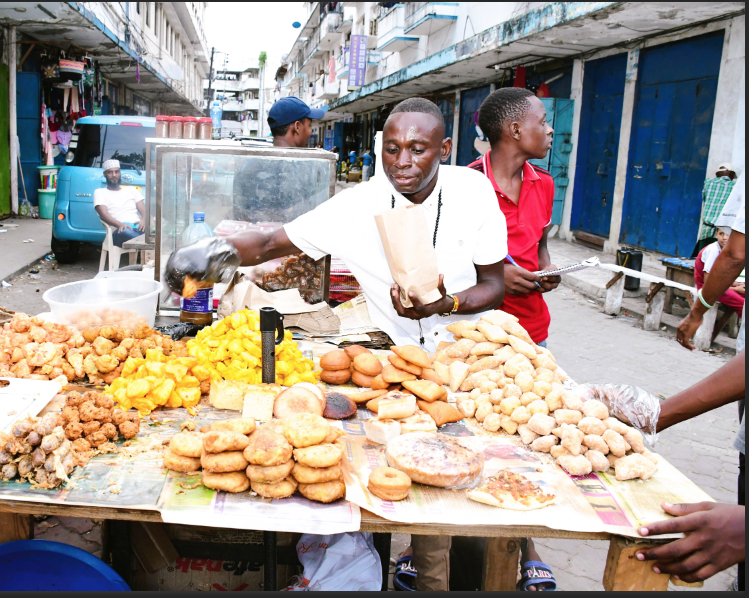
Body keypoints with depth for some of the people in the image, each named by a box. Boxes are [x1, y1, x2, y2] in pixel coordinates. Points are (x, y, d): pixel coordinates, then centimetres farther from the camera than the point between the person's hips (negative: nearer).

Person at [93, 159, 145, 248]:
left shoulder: (132, 190, 31)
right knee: (125, 232, -44)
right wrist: (120, 225, -21)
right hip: (119, 231, -3)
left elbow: (144, 211, 18)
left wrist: (143, 220, -10)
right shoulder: (100, 192, 20)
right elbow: (103, 214, 2)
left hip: (138, 227, 3)